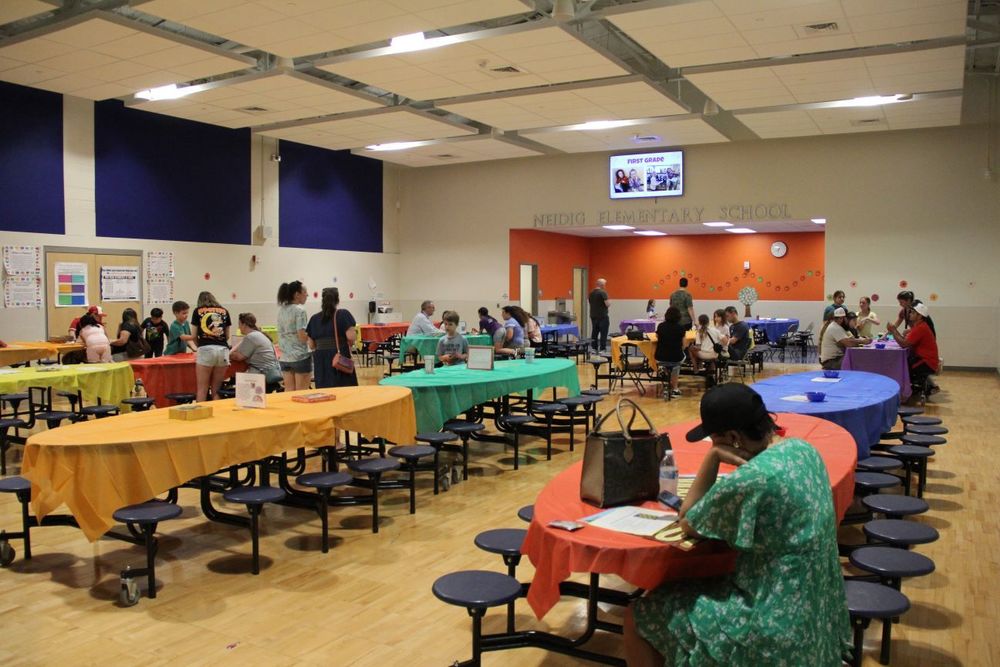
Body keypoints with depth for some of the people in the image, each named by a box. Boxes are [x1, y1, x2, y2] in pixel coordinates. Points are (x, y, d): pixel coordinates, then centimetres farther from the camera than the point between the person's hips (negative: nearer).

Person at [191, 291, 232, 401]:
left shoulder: (198, 311, 13)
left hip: (205, 350, -2)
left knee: (202, 389, 1)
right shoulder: (224, 311, 18)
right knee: (217, 389, 9)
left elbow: (194, 336, 16)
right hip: (223, 350, 2)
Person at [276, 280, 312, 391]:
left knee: (289, 391, 10)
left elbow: (281, 334, 15)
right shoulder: (300, 310, -13)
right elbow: (302, 337, -18)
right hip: (300, 357, -7)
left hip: (285, 357, 7)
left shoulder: (281, 310, 10)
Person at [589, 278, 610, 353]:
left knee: (594, 333, 11)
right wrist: (610, 303, 2)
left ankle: (594, 349, 14)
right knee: (603, 334, -5)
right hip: (602, 316, -8)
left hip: (593, 316, 8)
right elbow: (607, 304, -18)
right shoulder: (603, 292, -14)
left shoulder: (591, 293, 9)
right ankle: (602, 350, -7)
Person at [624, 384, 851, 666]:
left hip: (781, 626, -9)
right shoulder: (802, 449, -2)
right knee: (676, 593, 26)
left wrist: (713, 456, -12)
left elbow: (686, 523, -11)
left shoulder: (748, 480, -27)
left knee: (638, 616, 5)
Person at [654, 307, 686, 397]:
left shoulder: (660, 326, 1)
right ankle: (674, 389, 31)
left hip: (660, 359, 3)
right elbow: (683, 345, 6)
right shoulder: (681, 328, -4)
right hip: (675, 358, -2)